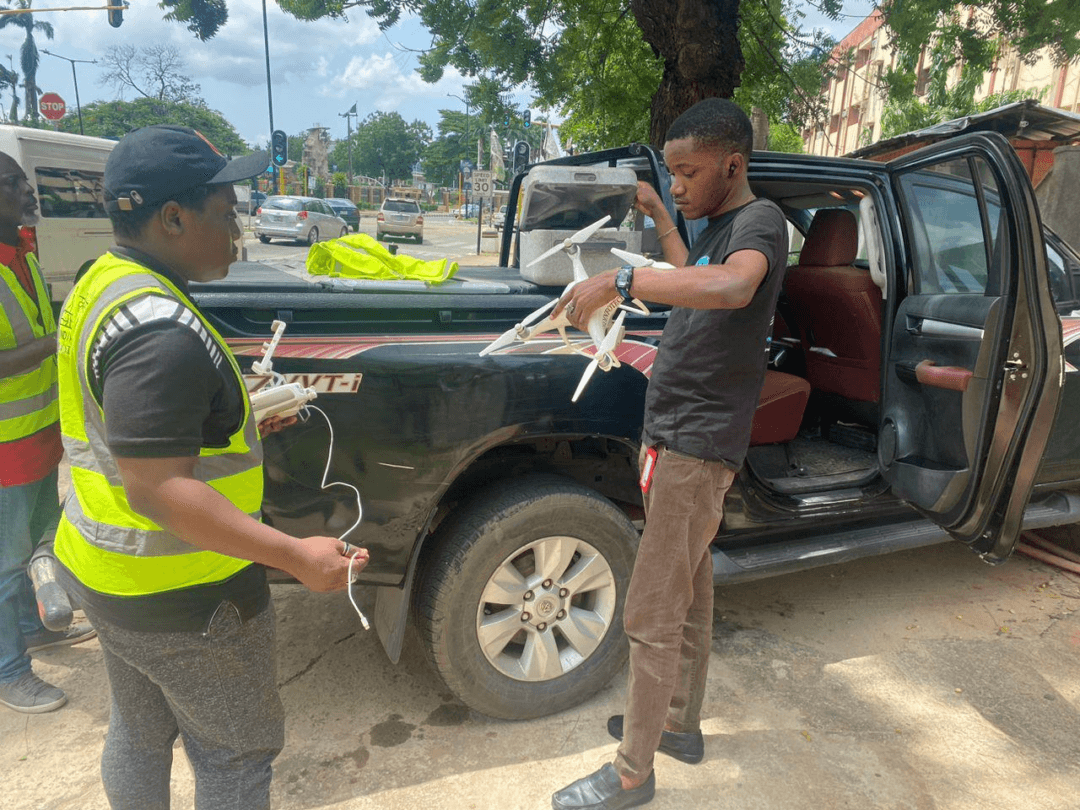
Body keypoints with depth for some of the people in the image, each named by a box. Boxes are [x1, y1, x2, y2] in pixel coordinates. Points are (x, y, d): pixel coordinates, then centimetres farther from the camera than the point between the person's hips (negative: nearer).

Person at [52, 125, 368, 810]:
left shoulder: (105, 282, 4)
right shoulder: (159, 331, -29)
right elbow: (158, 490, -31)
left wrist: (237, 423, 13)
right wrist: (296, 556, -31)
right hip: (180, 599, -9)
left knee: (138, 735, 28)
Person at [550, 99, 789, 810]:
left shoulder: (760, 220, -12)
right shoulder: (717, 225, 18)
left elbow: (732, 285, -37)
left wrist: (620, 280, -37)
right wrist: (658, 215, 32)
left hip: (700, 445, -10)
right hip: (676, 433, 10)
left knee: (651, 617, -4)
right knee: (689, 595, 20)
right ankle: (681, 724, 36)